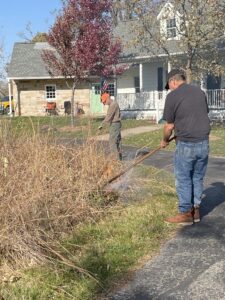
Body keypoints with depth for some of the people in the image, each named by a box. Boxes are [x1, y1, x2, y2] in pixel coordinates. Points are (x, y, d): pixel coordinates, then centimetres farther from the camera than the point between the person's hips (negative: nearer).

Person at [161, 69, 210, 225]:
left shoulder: (173, 96, -7)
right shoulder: (200, 92, 10)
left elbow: (169, 125, -5)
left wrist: (165, 140, 13)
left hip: (186, 144, -6)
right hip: (204, 143, 6)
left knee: (183, 180, 7)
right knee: (198, 178, 16)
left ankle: (186, 213, 14)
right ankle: (196, 210, 24)